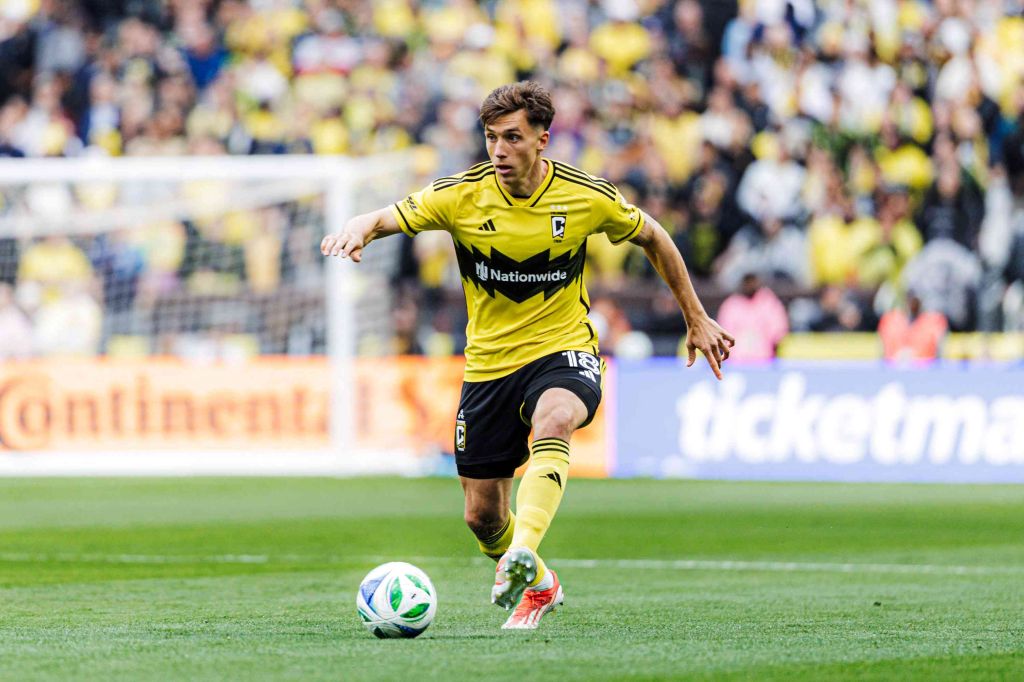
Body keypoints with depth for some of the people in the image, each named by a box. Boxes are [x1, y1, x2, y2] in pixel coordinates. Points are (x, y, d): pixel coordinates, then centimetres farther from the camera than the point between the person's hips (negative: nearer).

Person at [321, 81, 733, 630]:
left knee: (553, 421, -39)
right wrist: (357, 230, -39)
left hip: (563, 352, -2)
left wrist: (696, 320, 13)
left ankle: (524, 556, -55)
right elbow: (385, 218, -13)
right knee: (482, 516, 6)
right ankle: (535, 585, 39)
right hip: (488, 363, 3)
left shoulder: (587, 197, -9)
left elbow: (651, 238, 8)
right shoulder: (462, 196, -9)